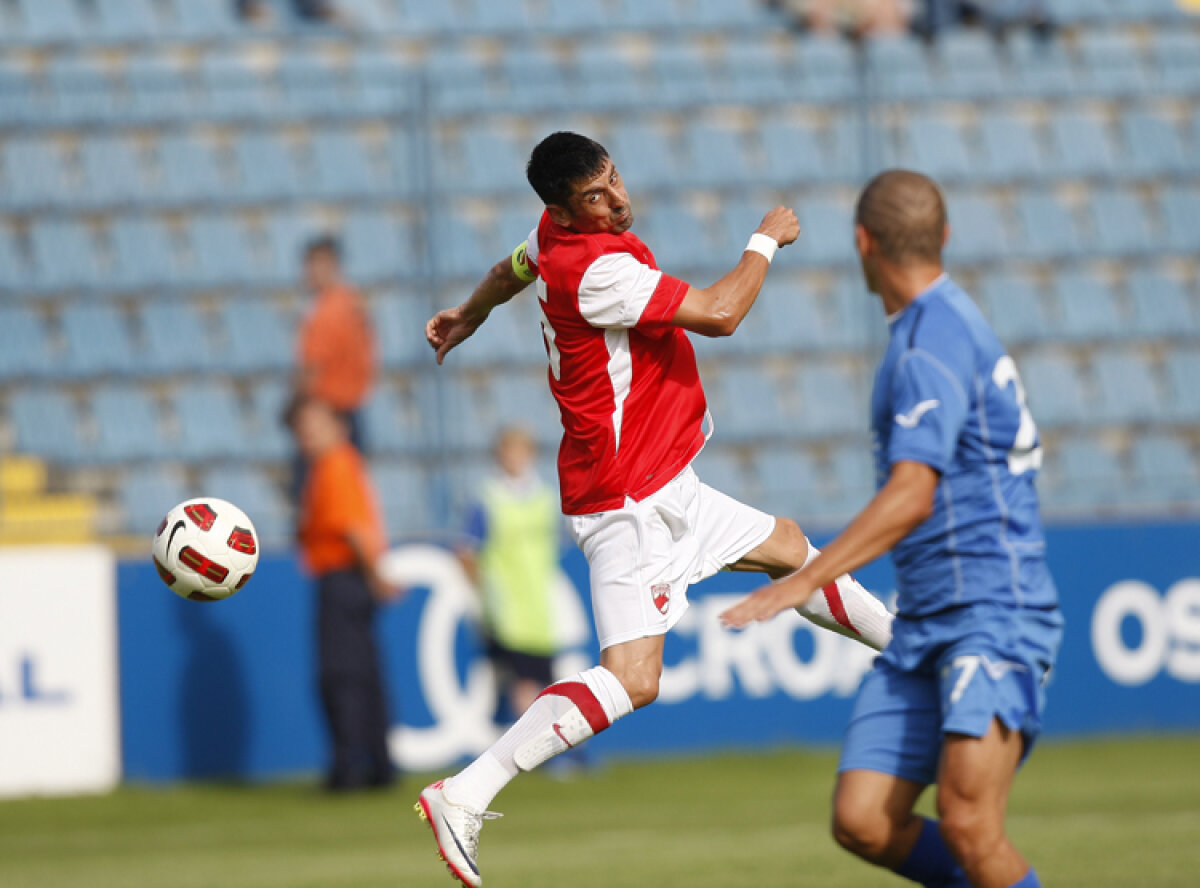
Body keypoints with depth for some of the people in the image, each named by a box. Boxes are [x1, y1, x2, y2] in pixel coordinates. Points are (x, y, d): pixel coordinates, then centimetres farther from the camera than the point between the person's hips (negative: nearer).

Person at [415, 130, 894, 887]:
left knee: (789, 547, 27)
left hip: (663, 486, 11)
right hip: (628, 502, -11)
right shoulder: (598, 269, -26)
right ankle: (465, 797, -21)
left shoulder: (559, 235, 5)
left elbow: (513, 270, 29)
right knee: (631, 681, -19)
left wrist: (471, 314, 51)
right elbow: (719, 315, -25)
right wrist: (767, 241, -7)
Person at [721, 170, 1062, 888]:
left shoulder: (935, 342, -15)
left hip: (994, 614, -9)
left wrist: (804, 582, -30)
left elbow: (912, 497, -26)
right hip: (927, 624, 9)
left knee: (968, 826, -23)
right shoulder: (946, 324, 16)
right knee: (862, 823, -2)